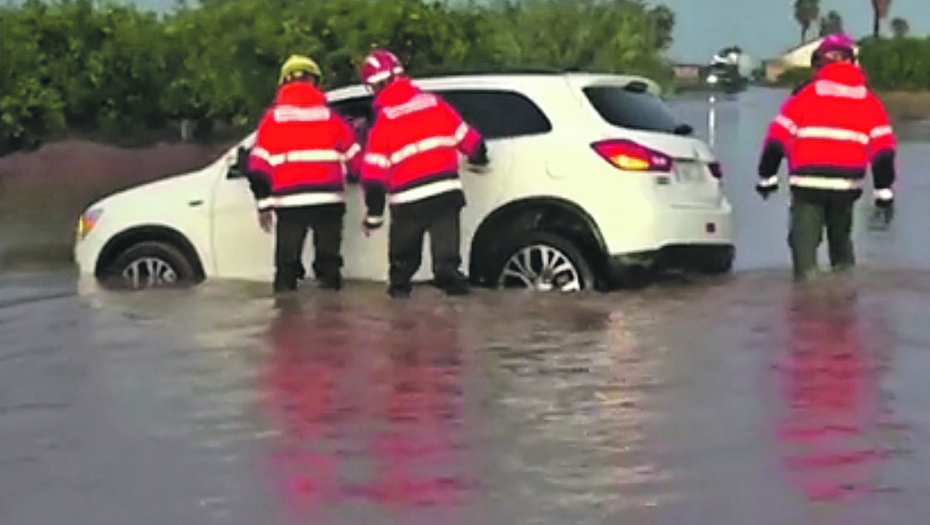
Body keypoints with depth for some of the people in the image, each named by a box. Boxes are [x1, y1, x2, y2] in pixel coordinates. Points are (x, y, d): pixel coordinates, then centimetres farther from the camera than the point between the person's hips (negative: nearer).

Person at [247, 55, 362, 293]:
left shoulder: (272, 118, 2)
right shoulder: (330, 117, 4)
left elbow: (259, 166, 1)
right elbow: (356, 158, 11)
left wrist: (263, 203, 7)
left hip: (289, 202, 0)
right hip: (328, 201, 0)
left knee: (287, 263, 9)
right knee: (328, 262, 11)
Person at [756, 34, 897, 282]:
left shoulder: (805, 97, 3)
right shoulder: (869, 102, 9)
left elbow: (777, 138, 2)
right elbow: (883, 149, 5)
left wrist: (767, 177, 12)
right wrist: (884, 192, 9)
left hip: (807, 182, -3)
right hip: (847, 185, 3)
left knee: (804, 238, -1)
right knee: (841, 236, 21)